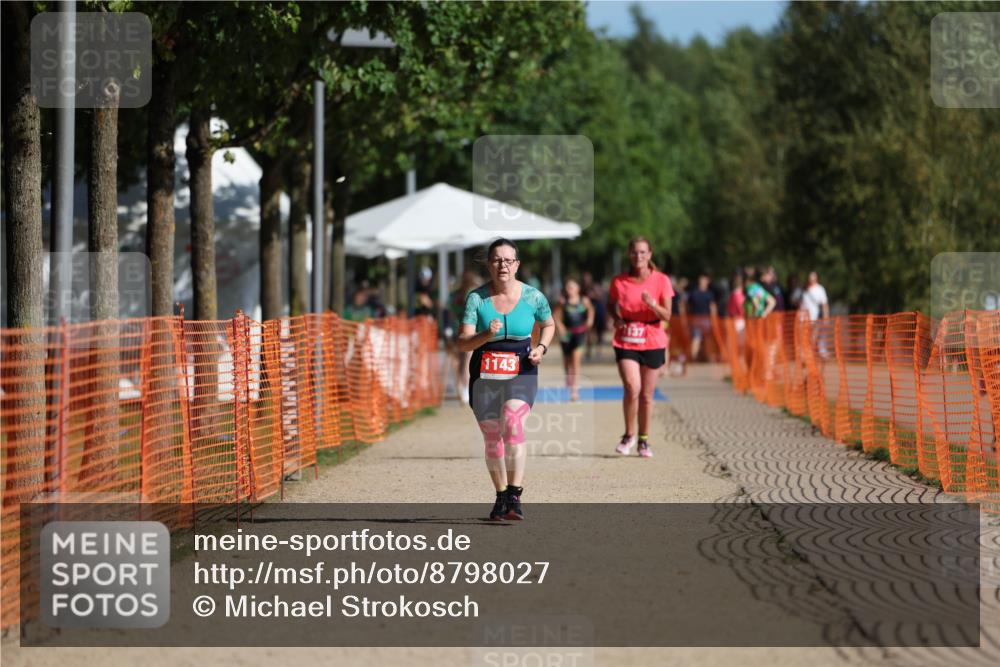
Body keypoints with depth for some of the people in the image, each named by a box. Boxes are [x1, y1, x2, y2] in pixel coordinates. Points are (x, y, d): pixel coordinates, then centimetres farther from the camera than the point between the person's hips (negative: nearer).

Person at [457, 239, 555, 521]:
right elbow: (463, 343, -10)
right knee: (492, 438, 9)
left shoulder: (533, 297, -3)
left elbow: (549, 324, 18)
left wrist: (541, 347, -1)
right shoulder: (476, 298, -5)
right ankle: (501, 497, 30)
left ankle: (514, 496, -29)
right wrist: (487, 335, -29)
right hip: (484, 375, 2)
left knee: (512, 421, -26)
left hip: (521, 373, -2)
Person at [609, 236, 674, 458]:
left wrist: (653, 304, -24)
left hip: (653, 342, 1)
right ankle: (629, 435, 2)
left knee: (646, 395, 6)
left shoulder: (661, 281, -3)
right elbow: (611, 305, 17)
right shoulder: (619, 282, -2)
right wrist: (617, 318, -4)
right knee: (632, 388, -17)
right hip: (626, 342, -1)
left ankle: (643, 440, 22)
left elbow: (667, 316, -5)